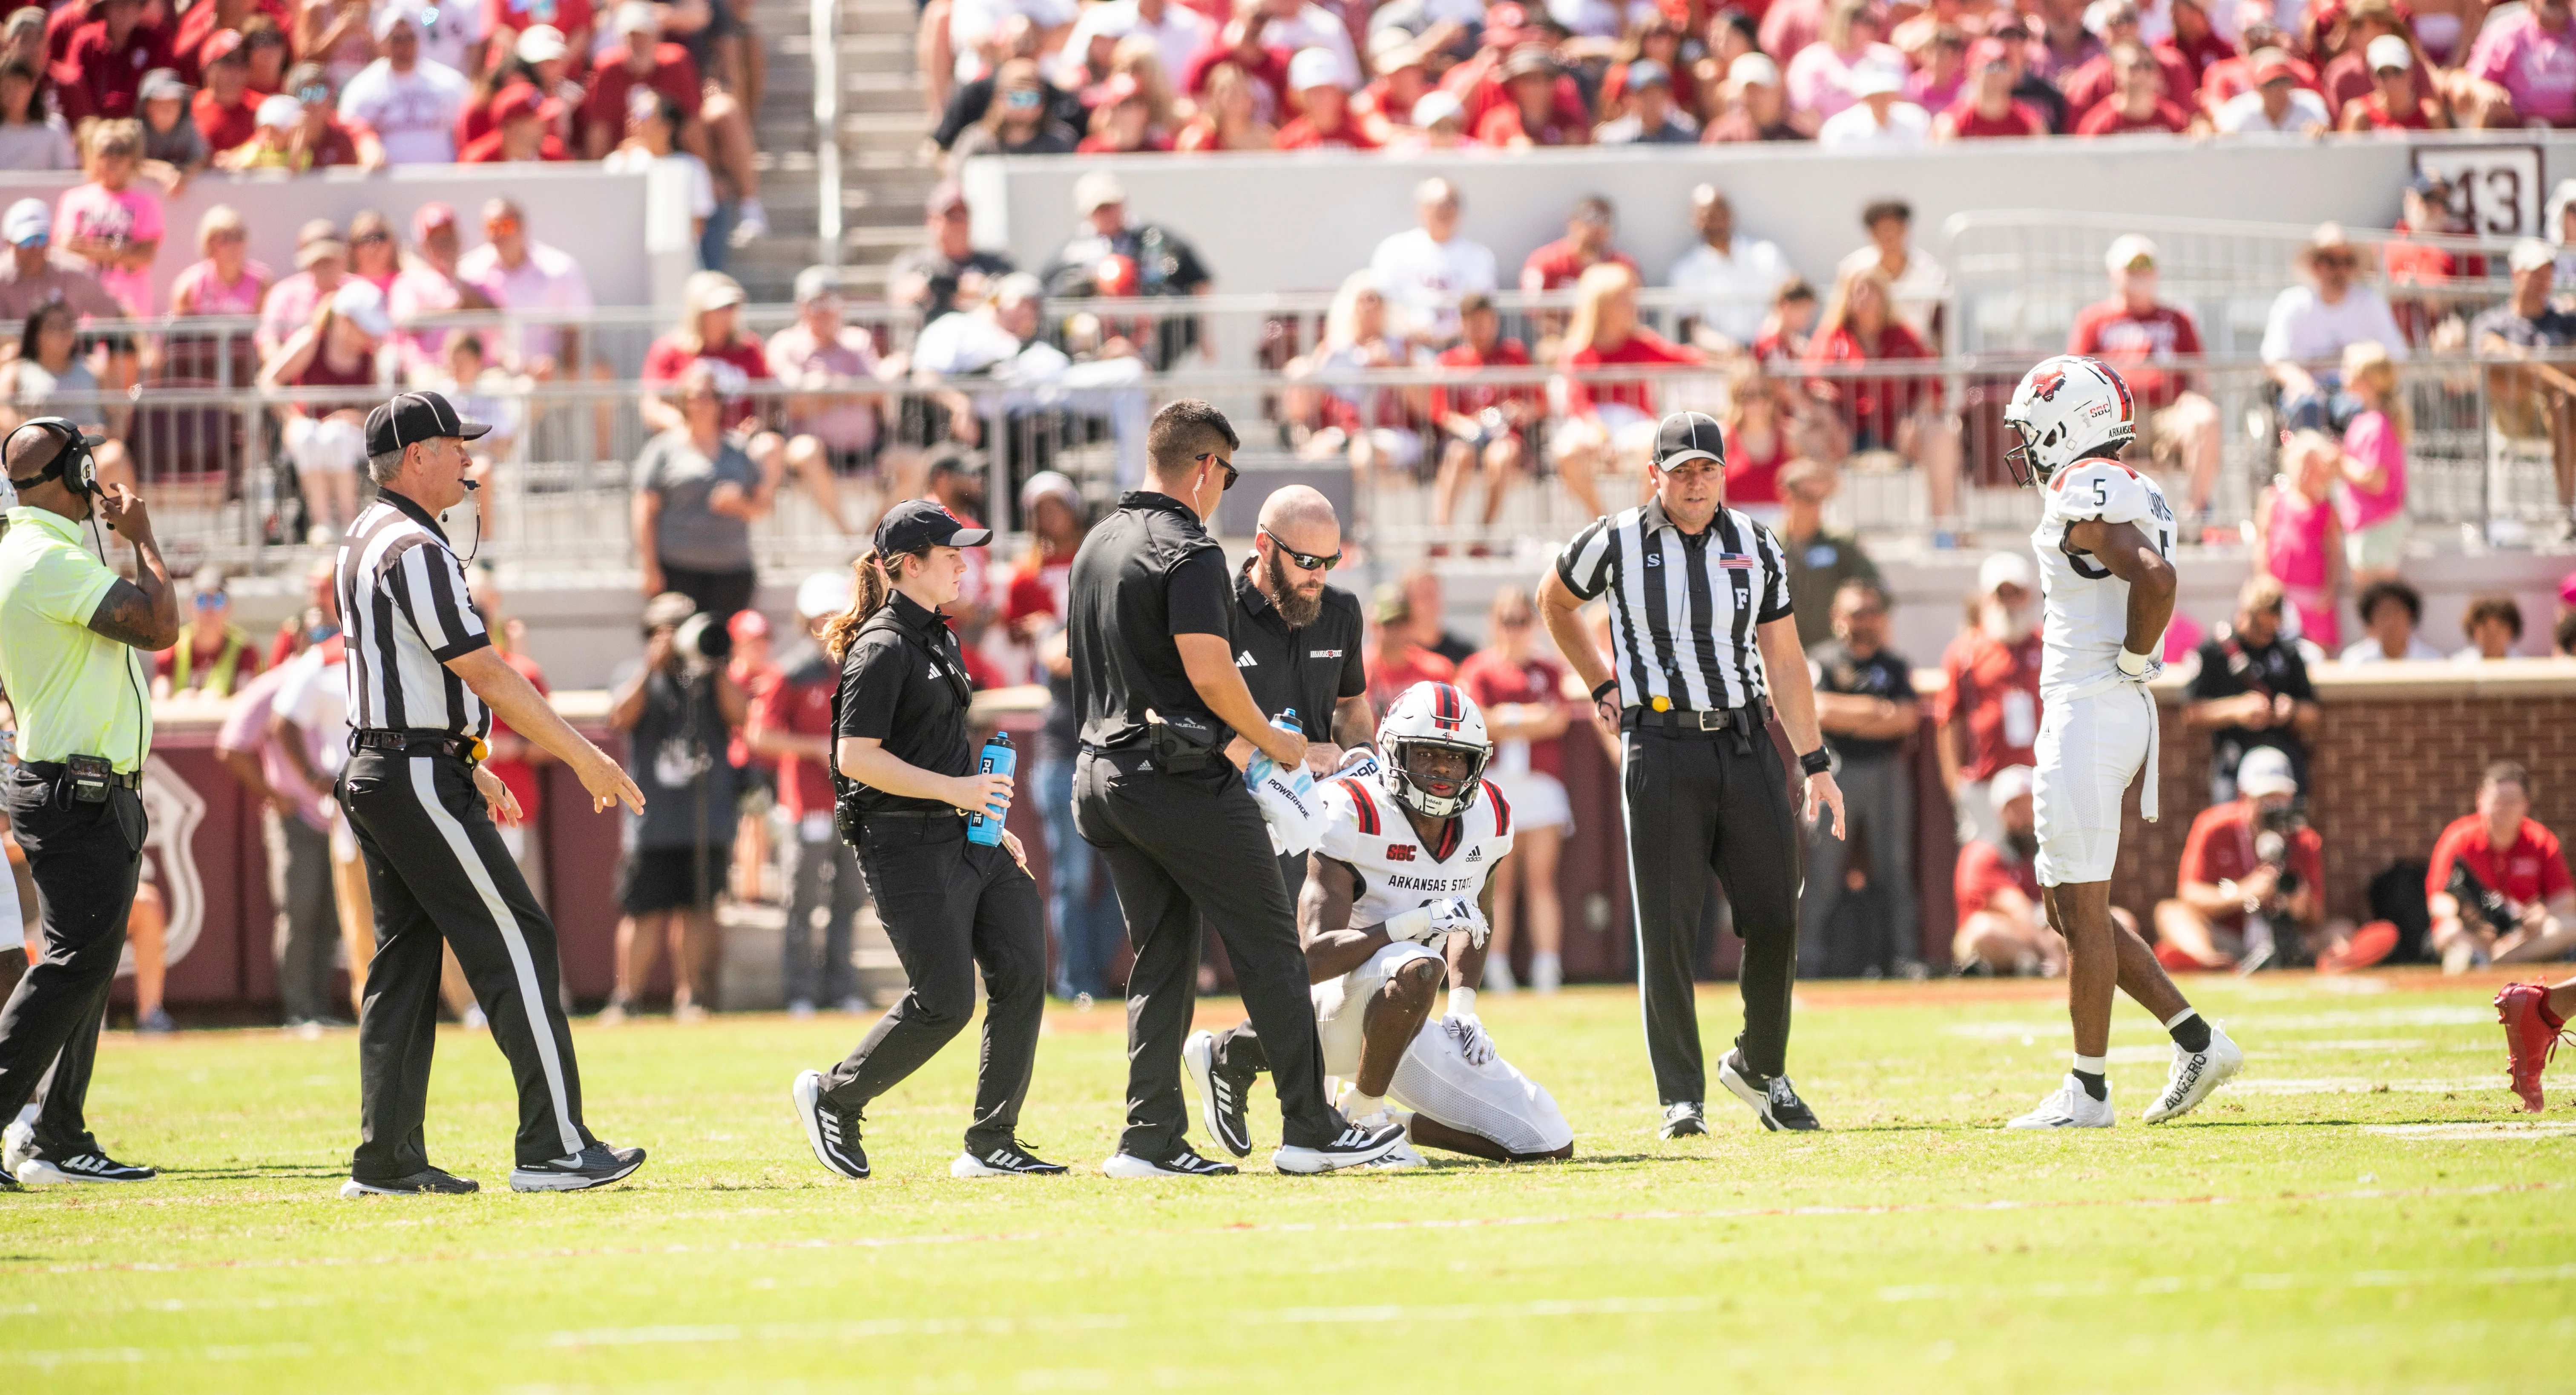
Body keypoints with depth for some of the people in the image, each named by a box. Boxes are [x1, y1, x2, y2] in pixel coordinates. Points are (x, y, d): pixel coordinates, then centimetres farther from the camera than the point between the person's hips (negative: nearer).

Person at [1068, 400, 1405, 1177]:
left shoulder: (1097, 548, 14)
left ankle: (1152, 1140, 5)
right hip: (1182, 777, -8)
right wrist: (1272, 742, -5)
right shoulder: (1187, 552, -13)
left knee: (1161, 959, 12)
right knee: (1269, 947, -1)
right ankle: (1310, 1131, -1)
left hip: (1104, 774, 9)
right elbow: (1210, 673, -21)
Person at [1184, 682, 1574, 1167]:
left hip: (1404, 1027, 7)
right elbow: (1315, 958, -27)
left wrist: (1463, 1008, 4)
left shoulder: (1489, 817, 1)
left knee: (1549, 1145, 0)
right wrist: (1417, 922, -37)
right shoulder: (1350, 815, -20)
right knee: (1418, 969, -42)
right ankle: (1363, 1115, -17)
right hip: (1332, 1009, -7)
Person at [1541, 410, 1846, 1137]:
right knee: (1668, 929, -4)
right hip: (1662, 747, -3)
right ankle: (1682, 1097, 1)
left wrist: (1815, 764, 6)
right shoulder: (1617, 544, -2)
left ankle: (1760, 1069, 22)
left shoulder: (1757, 549, 7)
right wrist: (1602, 687, 12)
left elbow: (1784, 662, 10)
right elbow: (1554, 604, 17)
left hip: (1745, 743, 3)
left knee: (1776, 919, 2)